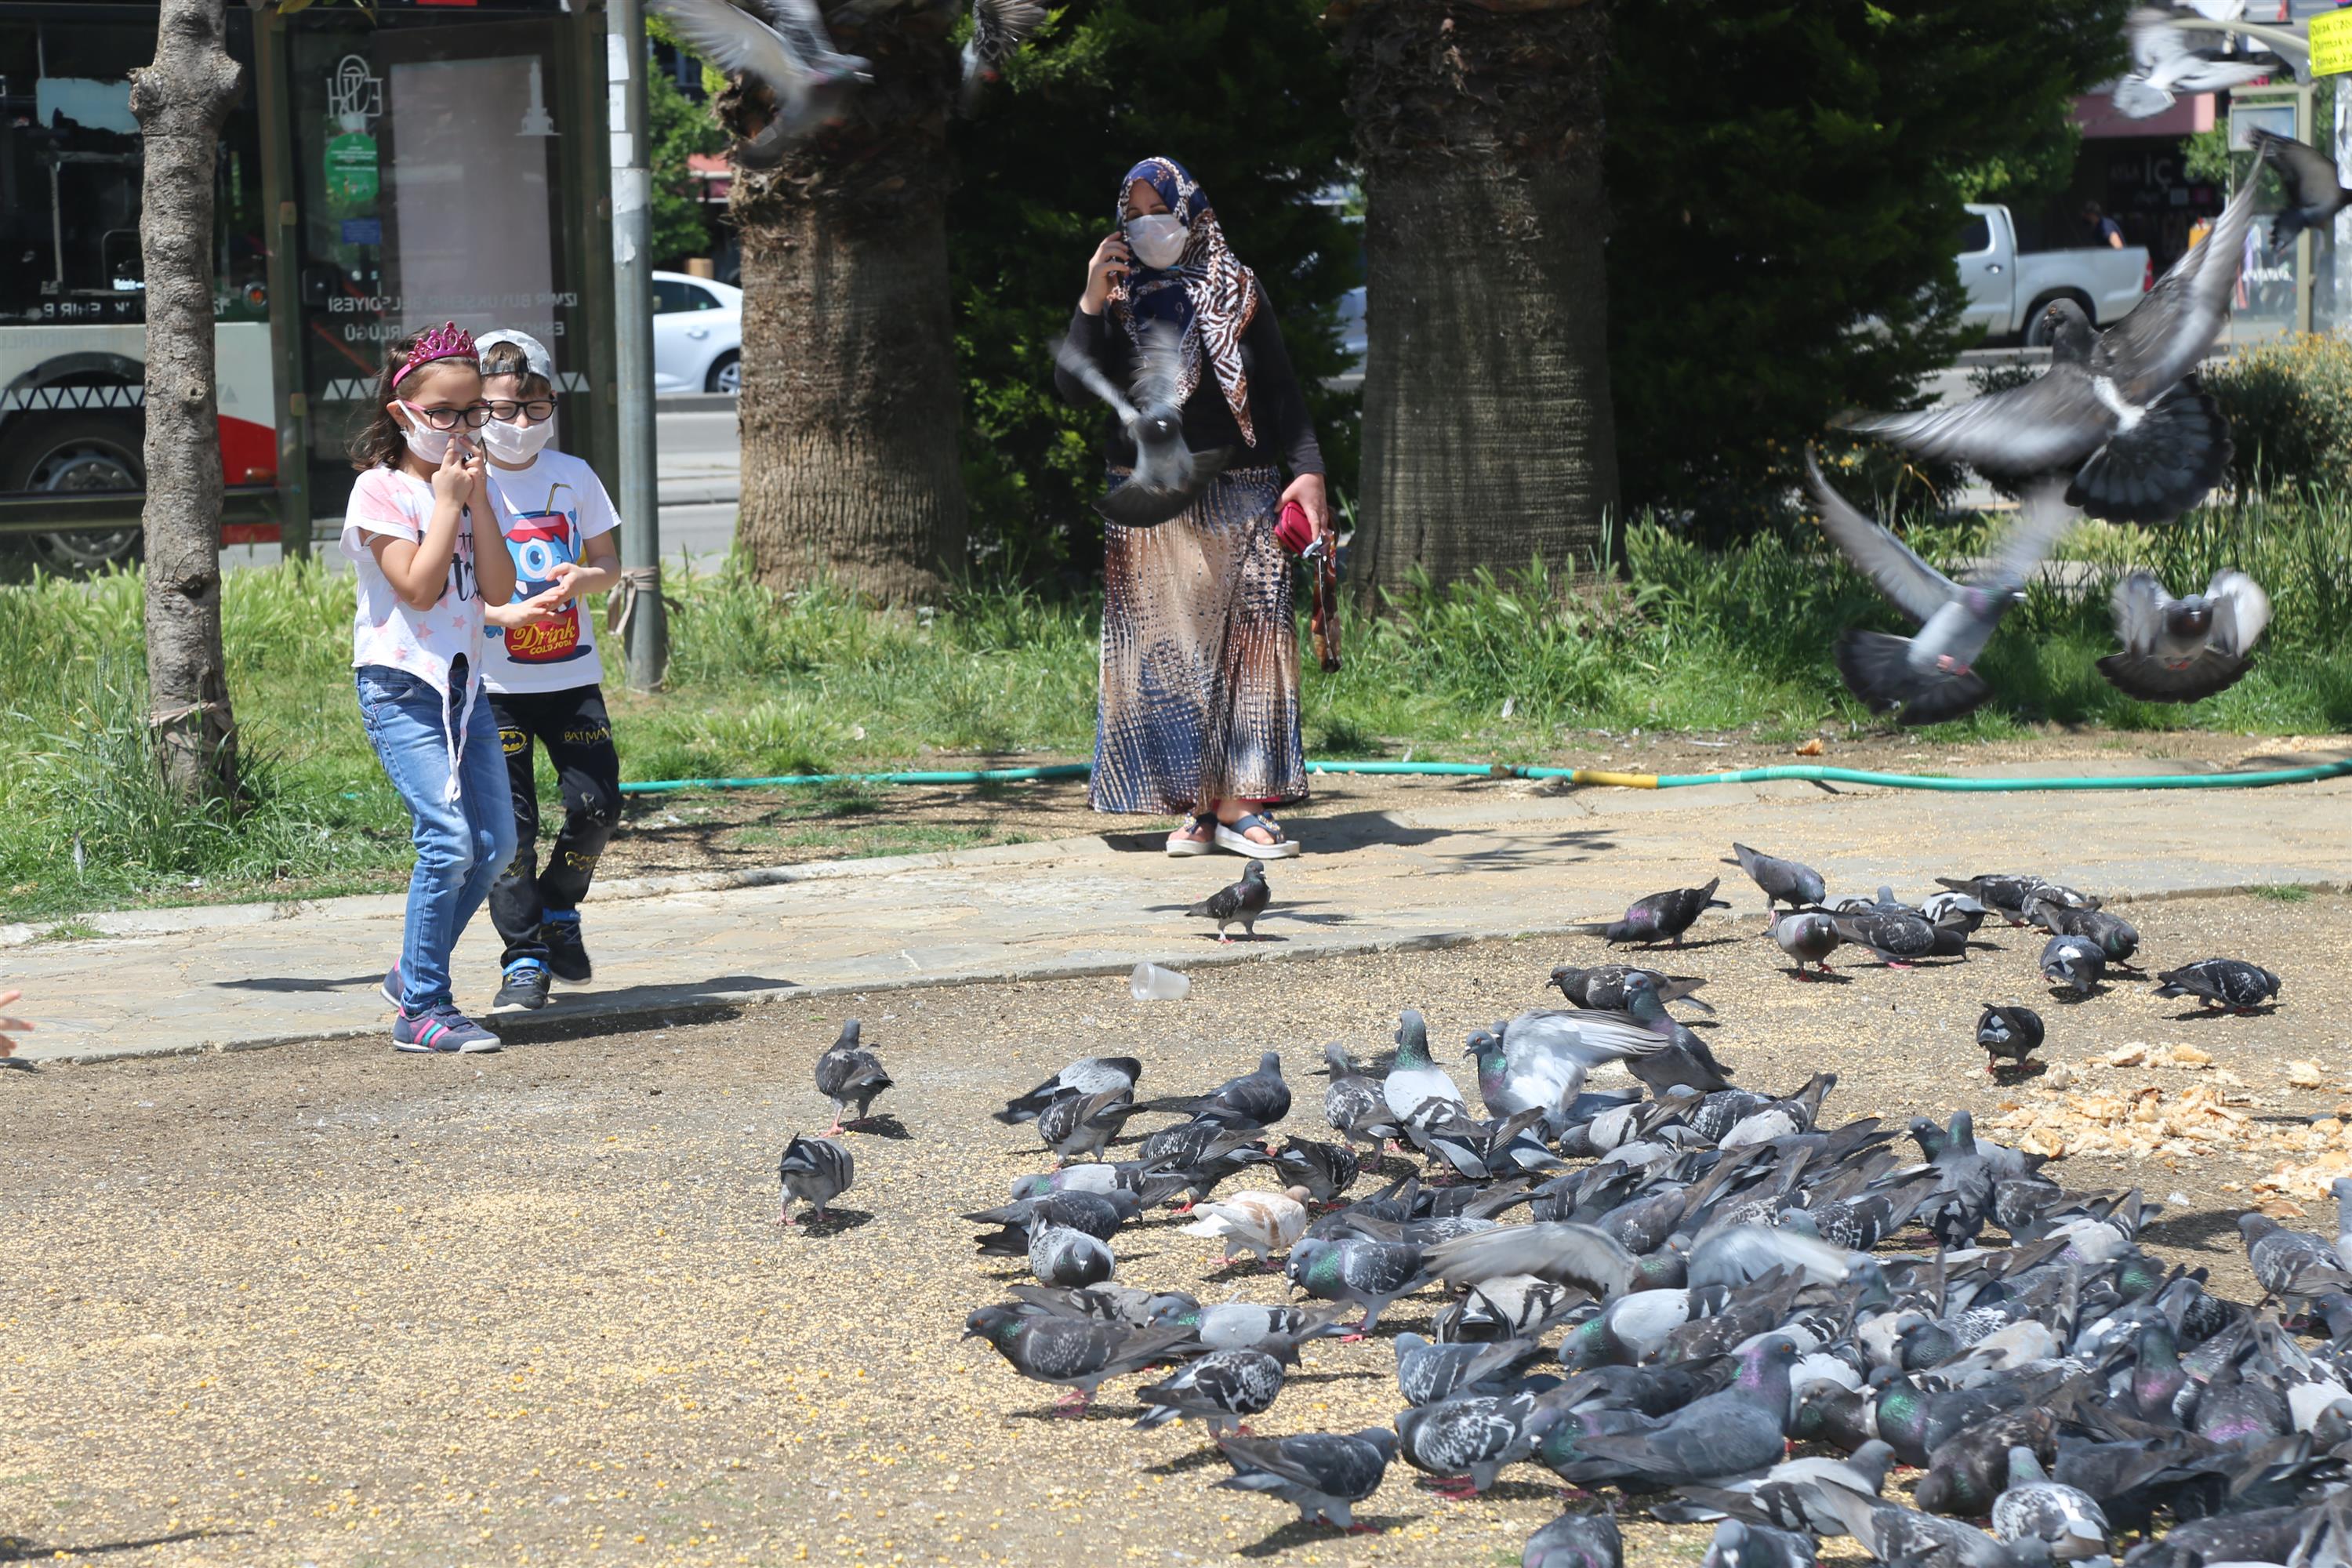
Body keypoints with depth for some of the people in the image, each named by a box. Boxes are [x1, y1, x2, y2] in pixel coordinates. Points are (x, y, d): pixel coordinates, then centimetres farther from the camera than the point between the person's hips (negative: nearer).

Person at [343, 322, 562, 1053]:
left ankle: (414, 973, 21)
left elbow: (495, 589, 3)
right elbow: (419, 589, -19)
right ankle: (422, 1011, -9)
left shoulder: (466, 484, 12)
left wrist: (477, 500, -5)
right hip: (400, 685, -7)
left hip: (462, 681, 7)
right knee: (448, 841, -16)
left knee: (494, 841, 4)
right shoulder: (381, 489, -8)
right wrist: (447, 502, -14)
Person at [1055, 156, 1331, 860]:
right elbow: (1074, 387, -3)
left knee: (1248, 642, -5)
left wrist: (1307, 469, -6)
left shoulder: (1239, 293, 7)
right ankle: (1193, 806, -1)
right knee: (1167, 650, -3)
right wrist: (1091, 305, -14)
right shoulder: (1119, 302, 7)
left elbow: (1282, 392, 6)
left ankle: (1242, 805, -4)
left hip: (1238, 498, 0)